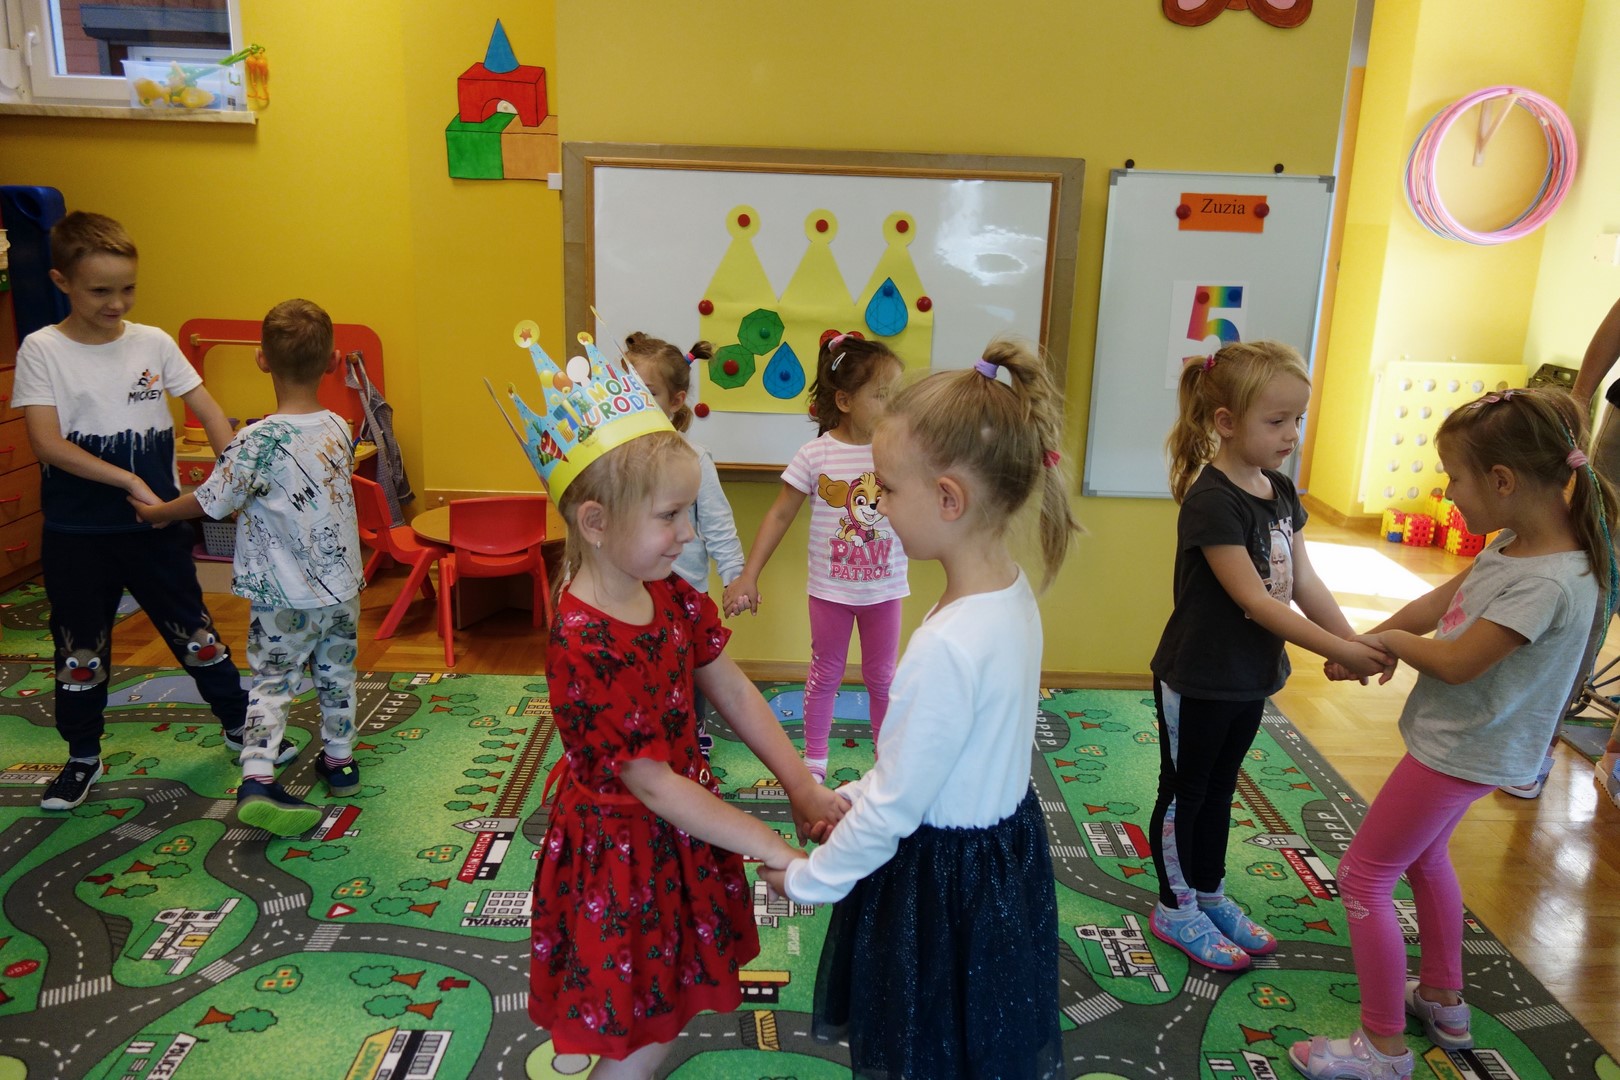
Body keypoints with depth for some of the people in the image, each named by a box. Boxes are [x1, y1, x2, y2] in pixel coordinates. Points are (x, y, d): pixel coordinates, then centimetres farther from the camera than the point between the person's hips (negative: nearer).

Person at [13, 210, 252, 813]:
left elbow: (208, 412, -2)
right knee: (80, 648, 12)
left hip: (155, 523, 1)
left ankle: (239, 722, 28)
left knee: (192, 628, 11)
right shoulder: (42, 350, -7)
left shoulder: (154, 343, -1)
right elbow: (47, 444, -15)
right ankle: (83, 758, 30)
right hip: (75, 534, -1)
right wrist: (130, 481, -22)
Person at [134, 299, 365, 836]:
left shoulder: (258, 441, -20)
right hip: (342, 586, 4)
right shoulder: (340, 428, -4)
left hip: (283, 596, -4)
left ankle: (257, 777, -5)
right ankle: (339, 760, 33)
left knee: (272, 683, 7)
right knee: (336, 675, 19)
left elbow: (211, 502, -8)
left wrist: (155, 512, 11)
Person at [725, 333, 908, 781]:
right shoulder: (815, 455, -14)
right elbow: (780, 515, -7)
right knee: (825, 674, 15)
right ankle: (813, 757, 33)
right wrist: (748, 576, -9)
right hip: (830, 588, -1)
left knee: (882, 675, 16)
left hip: (885, 588, 1)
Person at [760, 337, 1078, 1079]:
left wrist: (807, 879, -6)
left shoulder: (948, 647, -32)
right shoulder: (1012, 596, -5)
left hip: (944, 878, -8)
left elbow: (895, 808, -22)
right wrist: (854, 795, 10)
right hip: (1000, 837, 8)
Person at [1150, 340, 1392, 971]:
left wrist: (1356, 642, -11)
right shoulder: (1211, 501, -25)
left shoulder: (1280, 491, 2)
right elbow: (1255, 600, -26)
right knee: (1184, 792, 10)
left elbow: (1304, 582, 2)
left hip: (1250, 676, 8)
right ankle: (1175, 908, 26)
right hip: (1197, 681, -8)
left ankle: (1210, 894, 39)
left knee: (1220, 788, 22)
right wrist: (1339, 651, -25)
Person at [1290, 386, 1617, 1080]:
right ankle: (1443, 1003, 46)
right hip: (1466, 742, 10)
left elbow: (1456, 662, -26)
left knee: (1364, 877, -1)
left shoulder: (1549, 584, -31)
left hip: (1463, 753, -10)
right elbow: (1439, 602, 7)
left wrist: (1391, 640, -8)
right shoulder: (1514, 544, -3)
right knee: (1425, 857, 27)